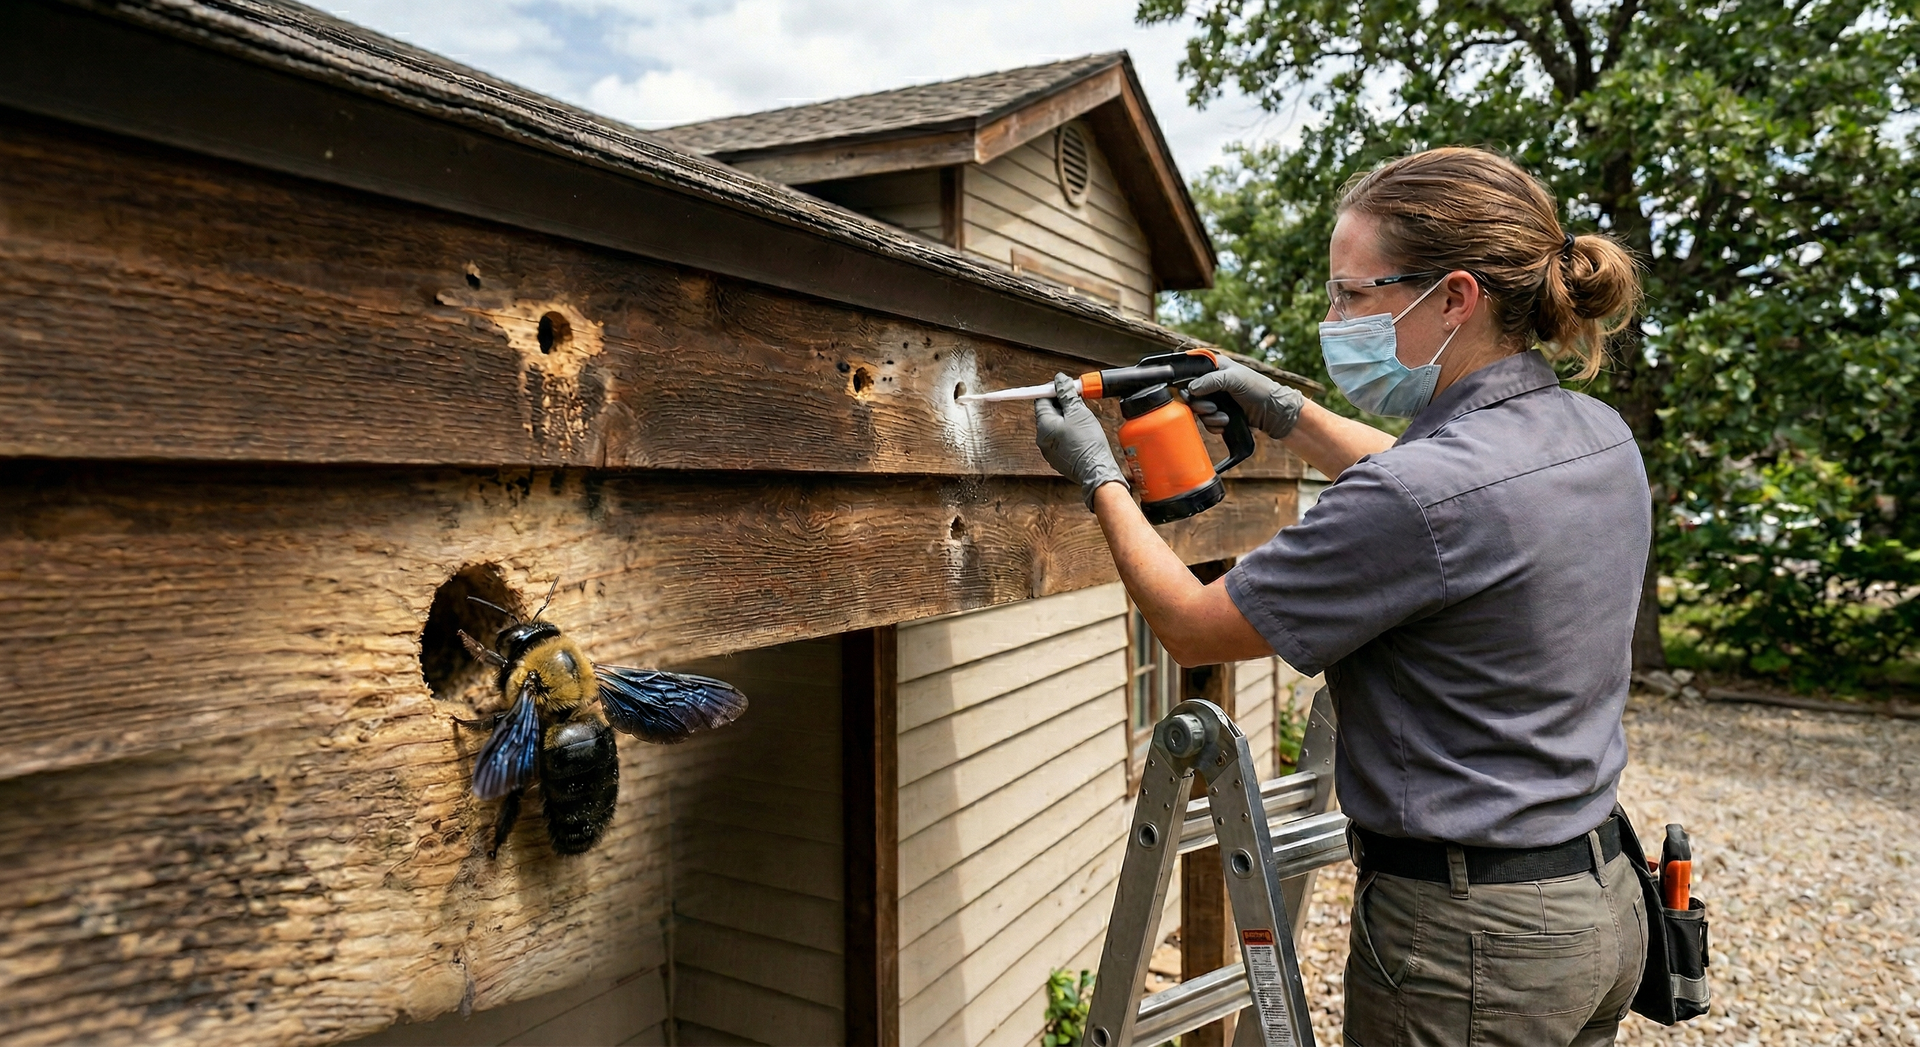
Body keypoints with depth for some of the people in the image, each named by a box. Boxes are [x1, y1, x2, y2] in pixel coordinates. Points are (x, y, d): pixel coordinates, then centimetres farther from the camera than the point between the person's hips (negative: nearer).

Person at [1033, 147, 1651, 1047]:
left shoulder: (1421, 494, -29)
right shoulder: (1598, 435, -1)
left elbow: (1191, 626, -17)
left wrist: (1099, 475, -4)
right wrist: (1285, 415, 17)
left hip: (1468, 942, -8)